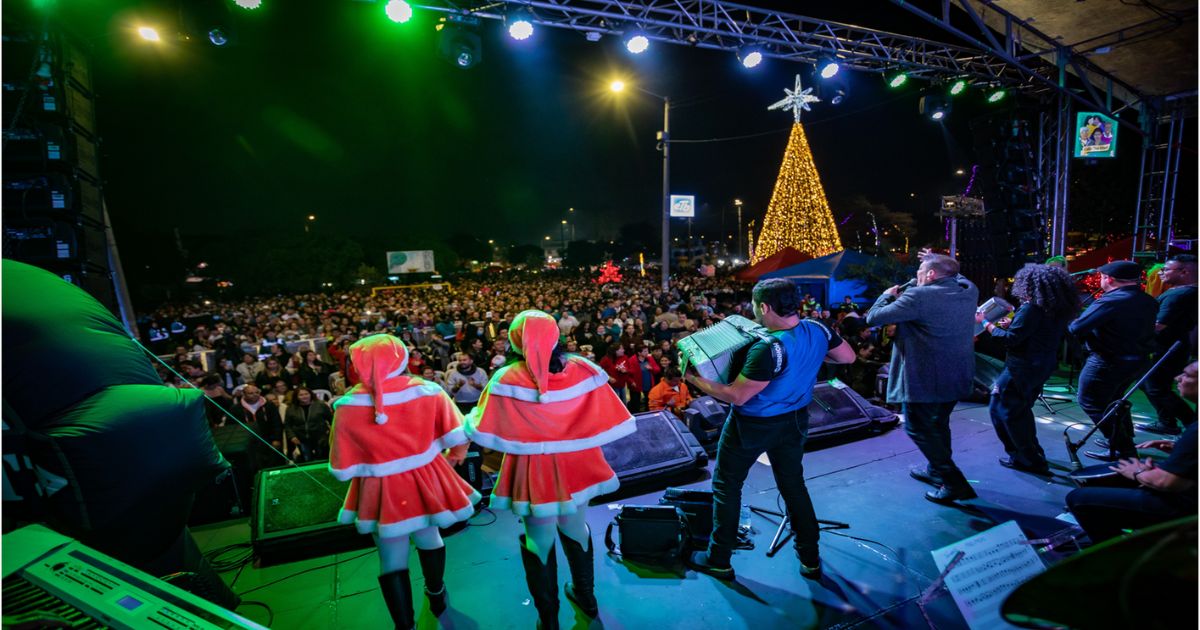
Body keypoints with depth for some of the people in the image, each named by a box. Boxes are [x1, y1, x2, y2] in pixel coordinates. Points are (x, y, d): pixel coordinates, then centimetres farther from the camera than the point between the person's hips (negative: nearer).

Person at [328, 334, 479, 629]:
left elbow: (342, 468, -6)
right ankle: (436, 595, 51)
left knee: (392, 561, 16)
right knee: (428, 539, 28)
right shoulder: (427, 391, -13)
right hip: (425, 480, 2)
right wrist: (451, 459, 12)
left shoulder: (348, 405, -15)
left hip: (381, 490, -2)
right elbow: (459, 436, -9)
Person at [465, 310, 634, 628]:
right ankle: (585, 595, 47)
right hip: (577, 468, 3)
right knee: (576, 531, 27)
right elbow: (605, 419, -5)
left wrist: (472, 418, 13)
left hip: (535, 473, -2)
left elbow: (484, 429, -8)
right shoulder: (584, 370, -12)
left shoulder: (506, 379, -18)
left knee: (539, 541, 20)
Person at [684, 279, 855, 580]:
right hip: (795, 420, 7)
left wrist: (694, 378, -20)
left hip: (753, 425, -7)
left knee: (726, 485, 12)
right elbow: (849, 357, 7)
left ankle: (719, 561, 25)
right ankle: (810, 559, 37)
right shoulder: (818, 330, -11)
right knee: (793, 485, 23)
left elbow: (737, 396, -28)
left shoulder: (769, 349, -33)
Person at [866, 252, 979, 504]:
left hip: (924, 379, -8)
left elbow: (873, 317, -18)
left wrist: (887, 295, -1)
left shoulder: (918, 296, -22)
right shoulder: (969, 290, 1)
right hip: (958, 376, 8)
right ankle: (936, 470, 41)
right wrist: (938, 261, 22)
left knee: (918, 427, 7)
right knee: (938, 424, 24)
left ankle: (954, 483, 6)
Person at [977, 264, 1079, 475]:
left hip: (1023, 367, -9)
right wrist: (1013, 321, 11)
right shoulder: (1058, 308, 6)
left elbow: (1010, 339, -23)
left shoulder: (1032, 308, -22)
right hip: (1042, 365, 9)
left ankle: (1027, 459, 10)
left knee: (1001, 409, 3)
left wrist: (986, 323, -14)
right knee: (1021, 409, 23)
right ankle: (1032, 453, 34)